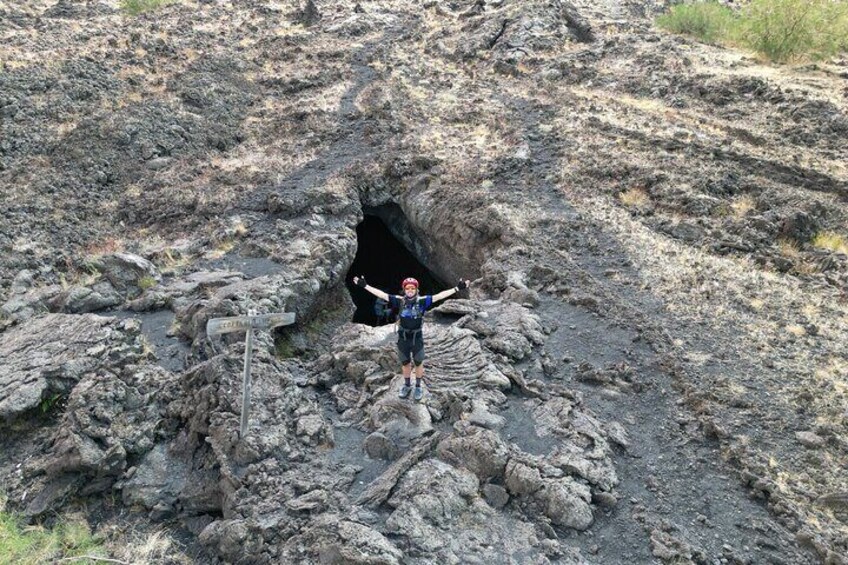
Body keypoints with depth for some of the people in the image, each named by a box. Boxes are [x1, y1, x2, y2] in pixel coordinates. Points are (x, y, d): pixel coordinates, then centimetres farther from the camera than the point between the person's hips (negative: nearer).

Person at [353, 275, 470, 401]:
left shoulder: (422, 301, -15)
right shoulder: (400, 301, -11)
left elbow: (439, 296, -18)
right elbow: (381, 294, -10)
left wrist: (457, 288, -24)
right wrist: (365, 286, -13)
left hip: (417, 338, -1)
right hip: (403, 338, 1)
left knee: (418, 363, 15)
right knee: (405, 363, 19)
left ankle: (418, 387, 35)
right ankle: (407, 385, 41)